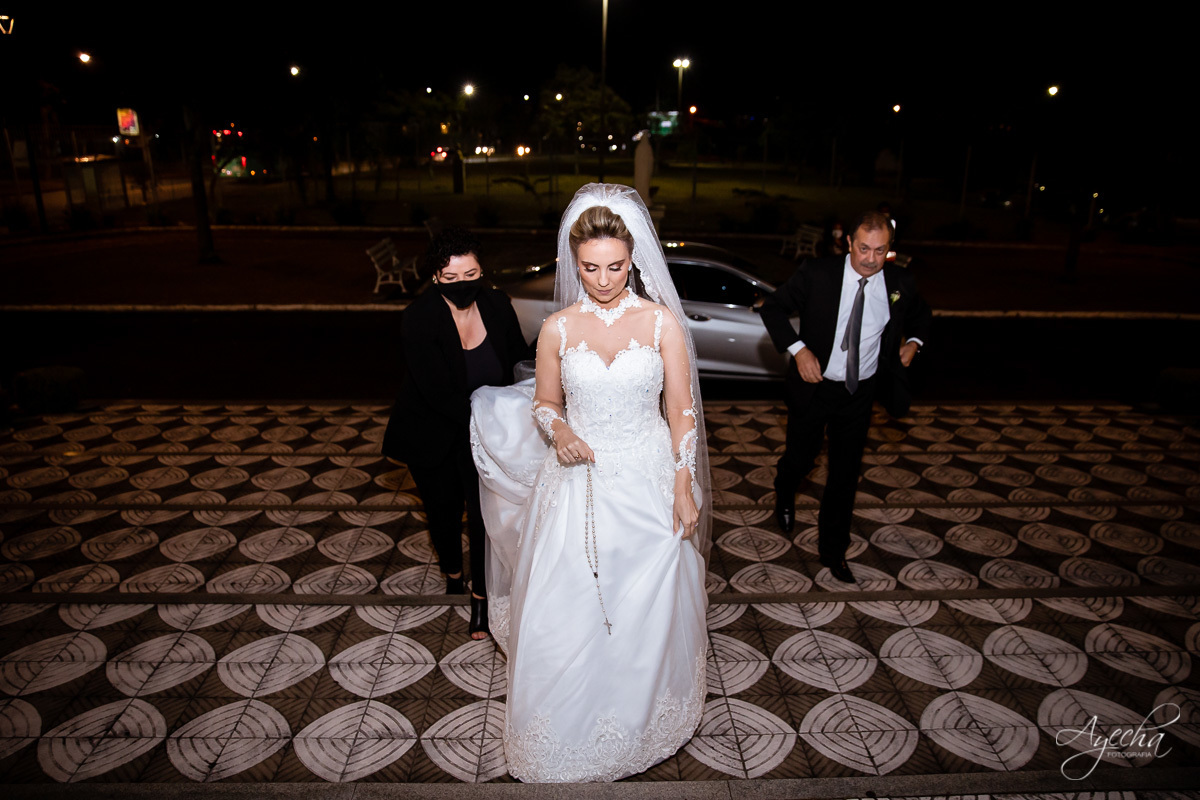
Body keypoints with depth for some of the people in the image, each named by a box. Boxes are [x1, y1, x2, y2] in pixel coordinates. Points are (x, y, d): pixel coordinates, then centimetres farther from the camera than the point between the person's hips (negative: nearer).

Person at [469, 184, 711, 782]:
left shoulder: (662, 321, -6)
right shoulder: (558, 329, -3)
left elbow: (681, 410, -2)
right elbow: (544, 403, 8)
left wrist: (685, 488, -5)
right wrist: (557, 430, -14)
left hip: (648, 485, 0)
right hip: (578, 486, 1)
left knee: (648, 612, 12)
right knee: (566, 614, 7)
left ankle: (642, 719, 40)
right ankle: (572, 734, 33)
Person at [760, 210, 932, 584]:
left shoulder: (900, 282, -5)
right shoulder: (817, 273, -15)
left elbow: (922, 316, 16)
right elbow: (773, 308, -9)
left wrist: (914, 342, -3)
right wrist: (798, 349, -19)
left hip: (860, 393, 2)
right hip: (814, 385, -2)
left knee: (846, 473, 9)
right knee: (800, 457, 13)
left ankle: (833, 549, 26)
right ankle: (784, 495, 52)